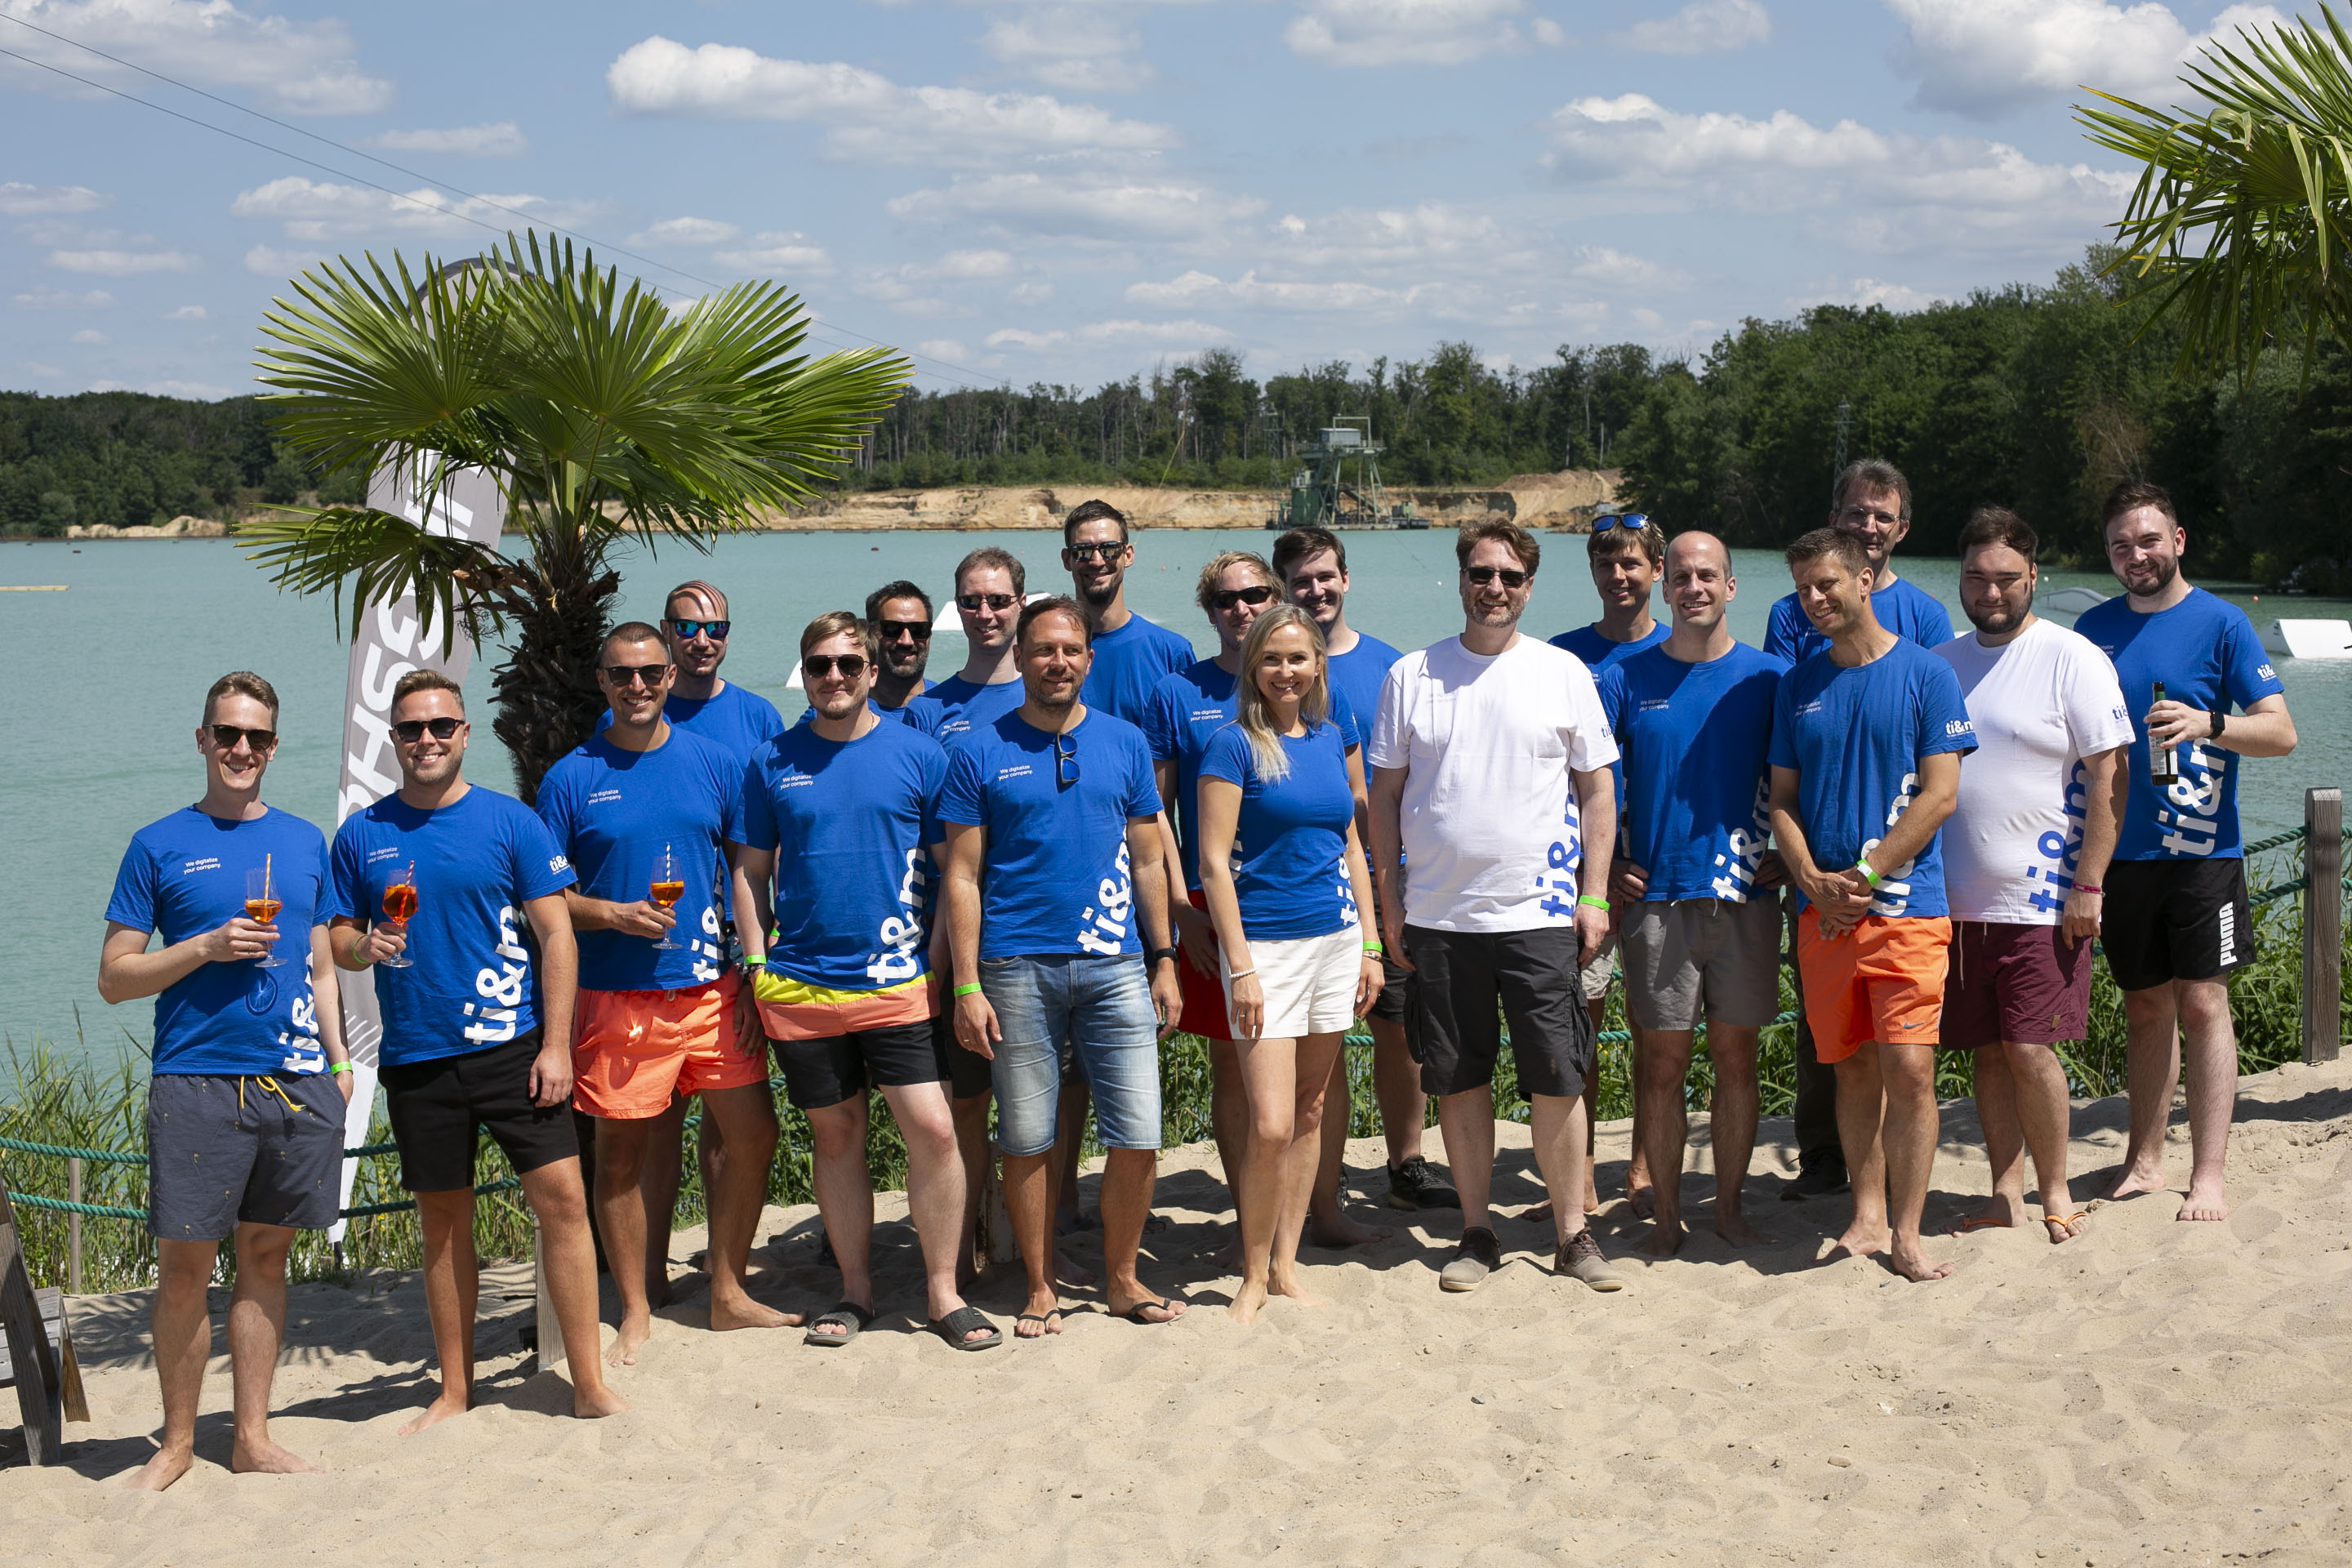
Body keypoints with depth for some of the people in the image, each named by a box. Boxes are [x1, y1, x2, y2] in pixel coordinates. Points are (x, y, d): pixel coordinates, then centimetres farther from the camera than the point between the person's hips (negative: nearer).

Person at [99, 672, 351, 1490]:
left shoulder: (303, 842, 14)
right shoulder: (160, 846, 4)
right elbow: (114, 978, 2)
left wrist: (338, 1061, 9)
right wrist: (208, 947, -11)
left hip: (296, 1079, 3)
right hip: (196, 1079, -3)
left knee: (265, 1254, 8)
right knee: (185, 1264, -2)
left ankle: (252, 1436, 15)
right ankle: (176, 1444, 10)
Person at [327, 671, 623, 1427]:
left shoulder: (509, 820, 0)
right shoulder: (362, 834, 7)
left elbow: (556, 935, -2)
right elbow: (338, 939, 13)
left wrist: (556, 1045, -9)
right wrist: (363, 946, -12)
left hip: (512, 1045, -2)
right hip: (418, 1057, 2)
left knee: (561, 1196, -9)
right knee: (443, 1220, 10)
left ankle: (590, 1385, -2)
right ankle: (454, 1389, 21)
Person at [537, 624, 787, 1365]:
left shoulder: (713, 763, 6)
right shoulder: (572, 778, 0)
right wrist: (616, 915, -16)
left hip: (713, 988, 2)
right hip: (616, 996, -2)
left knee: (752, 1133, 2)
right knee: (620, 1151, 4)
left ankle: (728, 1292, 19)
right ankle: (635, 1314, 16)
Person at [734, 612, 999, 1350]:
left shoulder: (918, 754, 2)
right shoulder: (774, 762, 6)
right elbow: (752, 871, 12)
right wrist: (757, 965, 5)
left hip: (898, 983, -1)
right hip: (800, 985, 2)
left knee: (933, 1130, -9)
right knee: (836, 1135, 10)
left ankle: (943, 1291, 5)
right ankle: (855, 1289, 22)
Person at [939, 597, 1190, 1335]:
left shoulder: (1124, 742, 10)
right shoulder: (980, 752, 2)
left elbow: (1147, 860, 13)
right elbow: (962, 875, 1)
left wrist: (1164, 961, 8)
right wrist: (966, 984, -5)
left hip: (1115, 966, 2)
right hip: (1018, 969, -2)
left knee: (1138, 1135, -1)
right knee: (1027, 1140, 4)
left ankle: (1122, 1278, 17)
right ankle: (1040, 1288, 19)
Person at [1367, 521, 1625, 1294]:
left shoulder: (1563, 673, 3)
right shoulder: (1412, 676, 5)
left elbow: (1597, 791, 6)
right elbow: (1386, 795, 9)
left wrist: (1594, 895, 0)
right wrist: (1389, 900, 4)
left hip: (1539, 913, -1)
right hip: (1438, 913, 1)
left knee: (1557, 1080, -2)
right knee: (1459, 1080, 7)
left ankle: (1572, 1233, 9)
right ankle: (1477, 1233, 18)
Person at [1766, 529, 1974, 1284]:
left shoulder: (1925, 674, -2)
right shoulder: (1797, 685, 11)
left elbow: (1939, 796, -6)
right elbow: (1783, 799, 11)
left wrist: (1864, 875, -11)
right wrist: (1815, 882, -6)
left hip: (1904, 905, -4)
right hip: (1821, 910, 4)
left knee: (1908, 1068, -9)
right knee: (1854, 1070, 9)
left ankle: (1907, 1234, -2)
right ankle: (1868, 1218, 18)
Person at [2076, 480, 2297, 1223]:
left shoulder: (2220, 623, -3)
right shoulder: (2094, 628, 9)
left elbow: (2280, 731, -8)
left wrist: (2207, 723, -26)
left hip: (2201, 850, -4)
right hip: (2121, 851, 4)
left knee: (2201, 1004, -5)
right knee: (2146, 1009, 11)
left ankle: (2208, 1176, -1)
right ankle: (2144, 1161, 19)